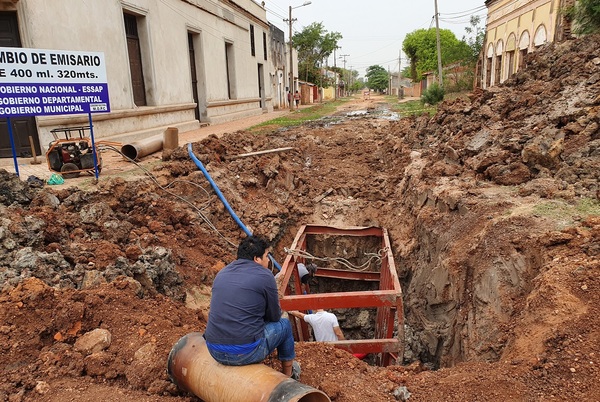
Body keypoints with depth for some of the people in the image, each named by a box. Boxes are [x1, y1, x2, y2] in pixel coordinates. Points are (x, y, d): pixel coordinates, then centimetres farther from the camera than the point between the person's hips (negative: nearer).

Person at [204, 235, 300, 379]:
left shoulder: (222, 273, 10)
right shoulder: (264, 276, -8)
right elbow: (275, 316, 3)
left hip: (214, 351, 7)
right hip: (246, 353, -6)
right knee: (284, 324, 18)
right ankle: (288, 374, 36)